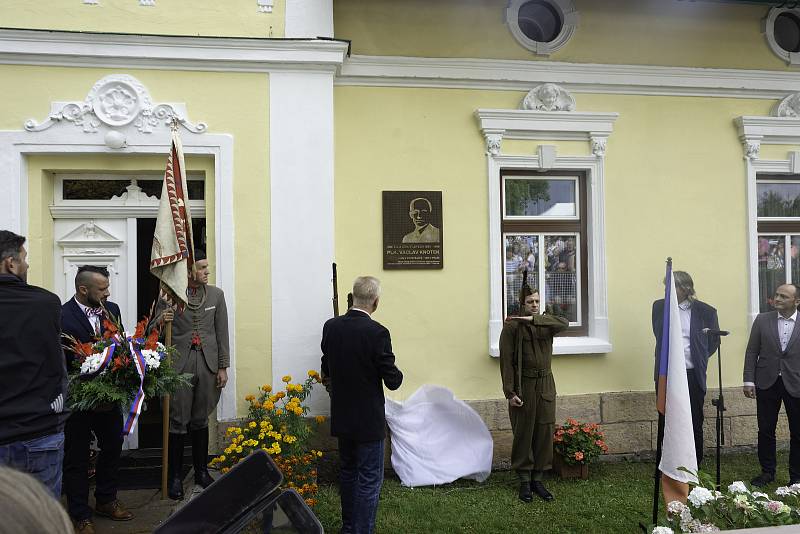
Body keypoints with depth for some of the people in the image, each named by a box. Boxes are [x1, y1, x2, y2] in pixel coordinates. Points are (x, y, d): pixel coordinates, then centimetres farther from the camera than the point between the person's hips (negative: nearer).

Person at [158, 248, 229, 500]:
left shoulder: (216, 294, 4)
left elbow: (222, 333, 7)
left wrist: (223, 367, 4)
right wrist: (160, 320, -20)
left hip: (207, 364, 2)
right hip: (179, 364, -2)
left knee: (201, 420, 13)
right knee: (178, 421, 3)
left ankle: (201, 471, 26)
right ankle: (175, 477, 16)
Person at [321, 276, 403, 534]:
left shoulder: (330, 326, -4)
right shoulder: (377, 332, -22)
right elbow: (393, 381, -16)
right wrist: (397, 373, 5)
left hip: (340, 416, 7)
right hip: (368, 419, -6)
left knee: (348, 472, 22)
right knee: (369, 480, 6)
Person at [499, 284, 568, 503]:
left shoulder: (544, 324, 6)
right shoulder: (512, 326, -7)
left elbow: (564, 323, -16)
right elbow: (506, 361, -10)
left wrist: (533, 319, -23)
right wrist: (510, 392, -15)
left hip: (545, 384, 5)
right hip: (523, 386, -4)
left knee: (545, 432, 8)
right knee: (523, 434, 4)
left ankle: (537, 479, 22)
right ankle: (524, 481, 18)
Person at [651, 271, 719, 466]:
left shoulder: (705, 311, -2)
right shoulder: (659, 306, 3)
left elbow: (714, 340, 13)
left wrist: (700, 358, 12)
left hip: (692, 375, -1)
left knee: (695, 423, 8)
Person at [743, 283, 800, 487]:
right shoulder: (762, 319, 1)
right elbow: (752, 351, 2)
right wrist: (749, 380, -3)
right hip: (767, 383, 1)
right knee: (765, 430, 9)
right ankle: (767, 472, 24)